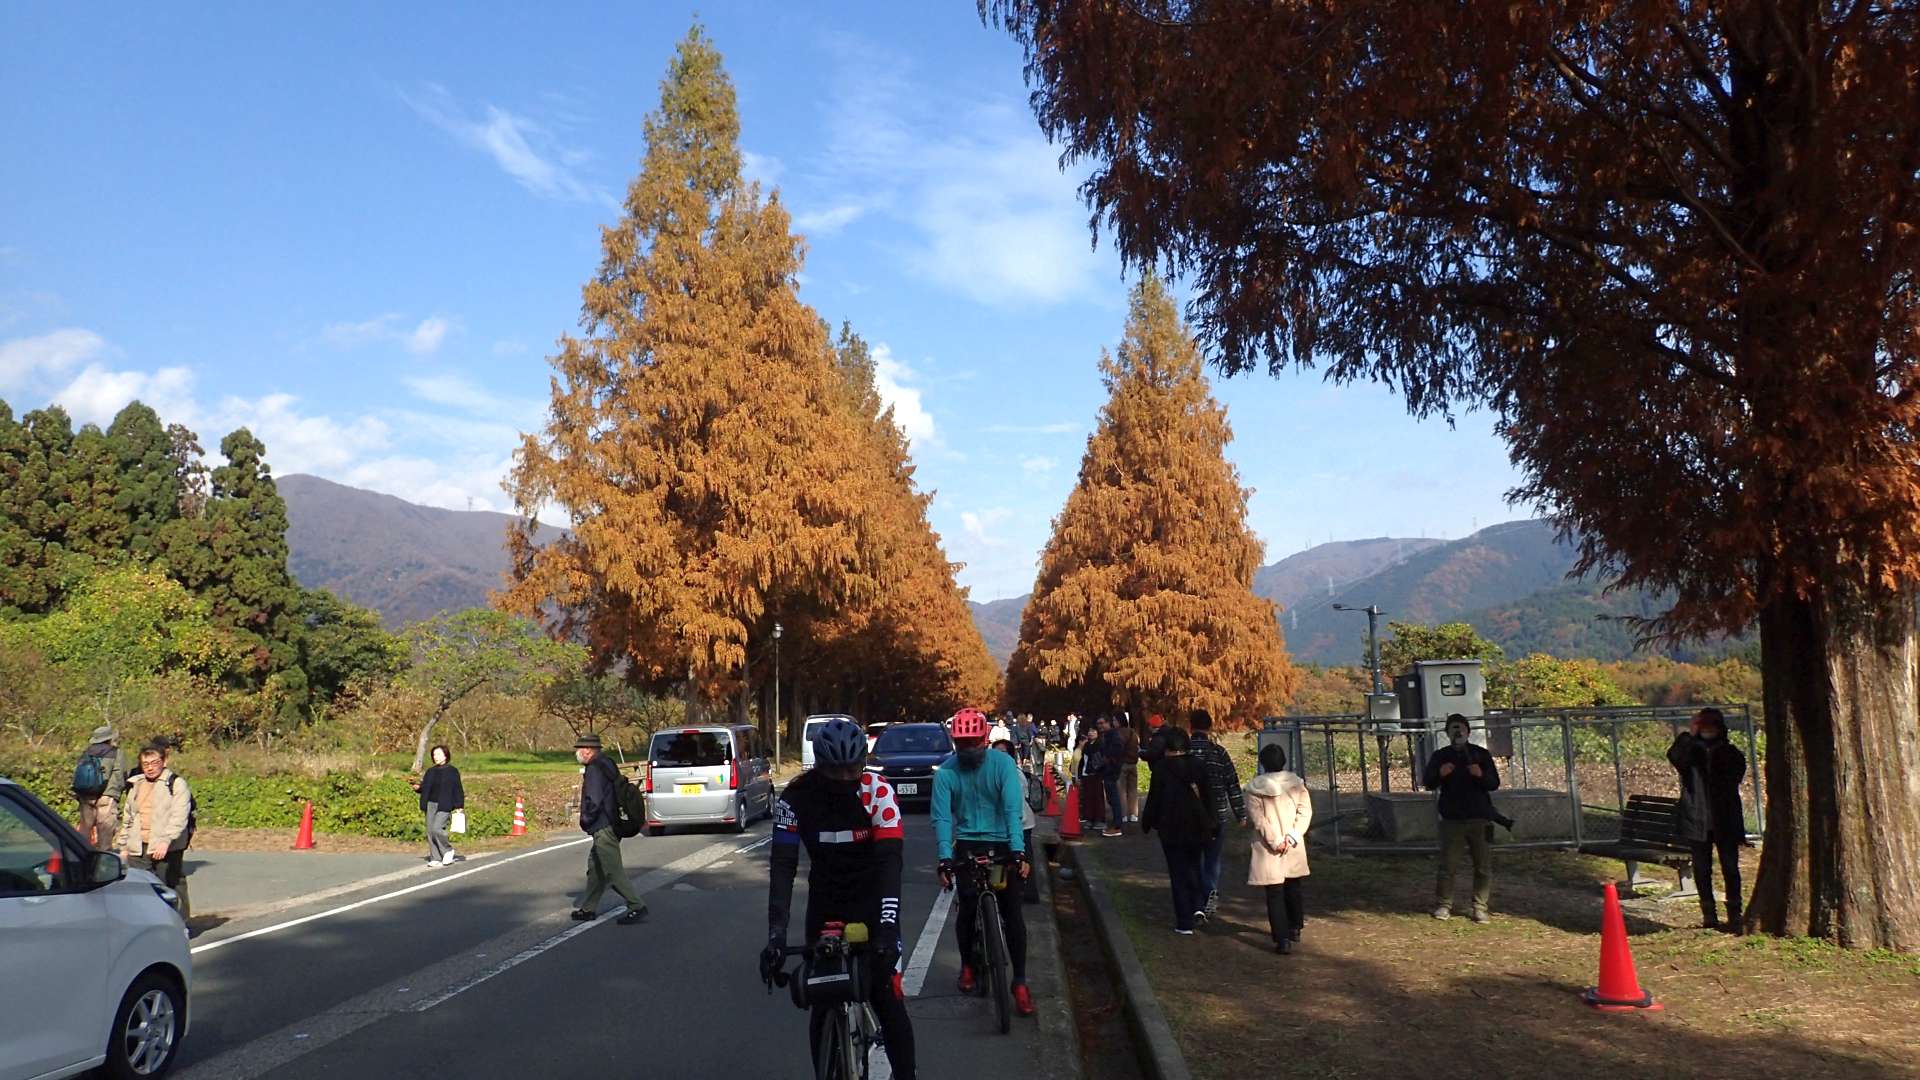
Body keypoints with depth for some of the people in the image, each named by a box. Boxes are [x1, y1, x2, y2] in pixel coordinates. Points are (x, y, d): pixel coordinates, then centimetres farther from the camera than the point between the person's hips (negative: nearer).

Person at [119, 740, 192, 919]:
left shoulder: (177, 784, -4)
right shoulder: (135, 785, 18)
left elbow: (179, 817, -14)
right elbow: (127, 818, 25)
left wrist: (166, 841, -25)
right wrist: (123, 846, 21)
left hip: (167, 849, -6)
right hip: (138, 849, 6)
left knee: (172, 887, 0)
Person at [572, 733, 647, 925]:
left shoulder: (594, 769, -18)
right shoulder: (605, 764, 14)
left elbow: (594, 801, -26)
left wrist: (585, 821, -8)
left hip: (603, 829, -11)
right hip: (607, 827, 11)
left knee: (613, 870, -7)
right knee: (595, 867, 18)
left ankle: (637, 907, -5)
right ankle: (588, 909, 26)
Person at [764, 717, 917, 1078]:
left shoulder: (878, 791, -21)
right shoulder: (796, 797, -17)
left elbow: (890, 861, -27)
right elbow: (783, 866, -20)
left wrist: (889, 926, -38)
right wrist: (776, 933, -31)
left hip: (871, 903, -1)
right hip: (825, 906, 2)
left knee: (888, 999, -7)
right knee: (822, 1005, 1)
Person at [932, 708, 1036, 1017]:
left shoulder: (1002, 764, -12)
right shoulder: (945, 772, -9)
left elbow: (1013, 809, -19)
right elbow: (942, 817, -13)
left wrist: (1019, 852, -29)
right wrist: (945, 858, -26)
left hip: (1002, 845, -1)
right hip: (967, 846, 1)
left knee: (1012, 912, -7)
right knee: (967, 908, -5)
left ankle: (1020, 981, 2)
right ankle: (967, 965, 23)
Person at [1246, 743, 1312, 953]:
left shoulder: (1254, 788, -9)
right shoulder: (1296, 783, 0)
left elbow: (1257, 819, -14)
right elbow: (1305, 812, -5)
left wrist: (1276, 841, -12)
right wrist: (1291, 837, -9)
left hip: (1268, 849, -4)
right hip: (1295, 849, 4)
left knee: (1275, 894, 1)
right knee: (1293, 888, 22)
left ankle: (1282, 940, -4)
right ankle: (1295, 930, 36)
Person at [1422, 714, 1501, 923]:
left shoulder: (1481, 754, 8)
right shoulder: (1440, 756, 9)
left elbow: (1494, 783, 2)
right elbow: (1427, 782, 1)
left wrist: (1481, 775, -20)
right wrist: (1440, 774, -20)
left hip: (1480, 819, 0)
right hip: (1452, 819, 0)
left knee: (1484, 866, 2)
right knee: (1447, 865, -1)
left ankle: (1480, 907, 9)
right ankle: (1443, 904, 8)